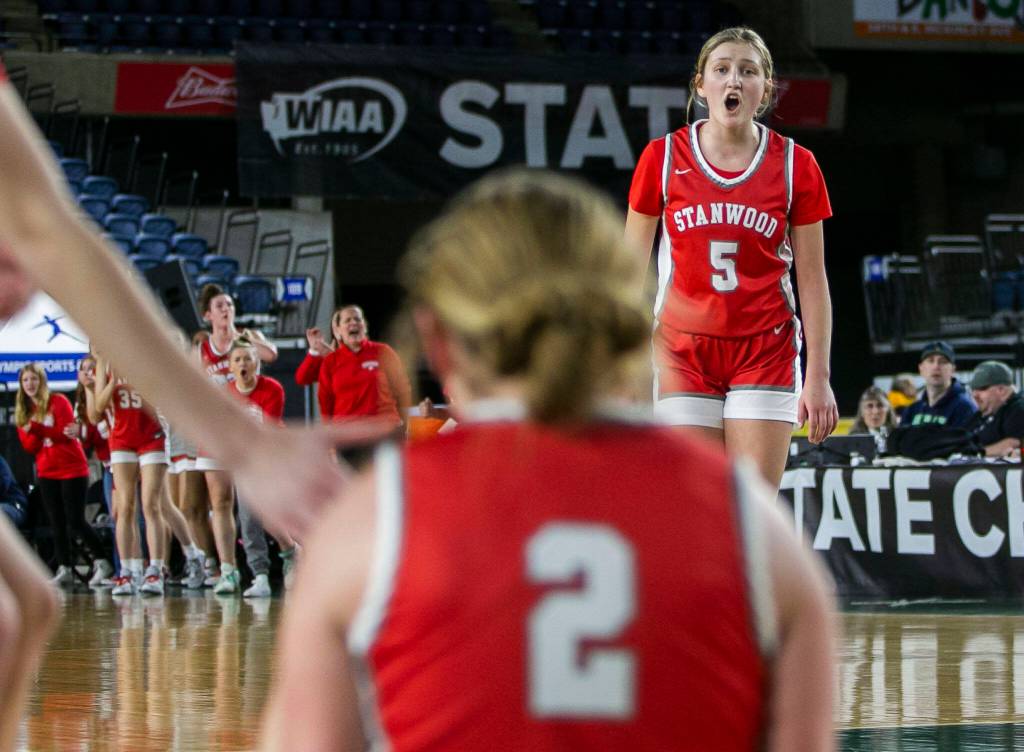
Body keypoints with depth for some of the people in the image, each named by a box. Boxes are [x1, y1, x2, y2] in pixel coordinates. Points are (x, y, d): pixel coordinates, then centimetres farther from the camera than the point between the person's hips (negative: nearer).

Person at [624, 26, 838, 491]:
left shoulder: (796, 165, -1)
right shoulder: (662, 157, -1)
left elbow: (812, 279, 1)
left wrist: (818, 377, -3)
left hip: (765, 354, 0)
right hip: (682, 353, 0)